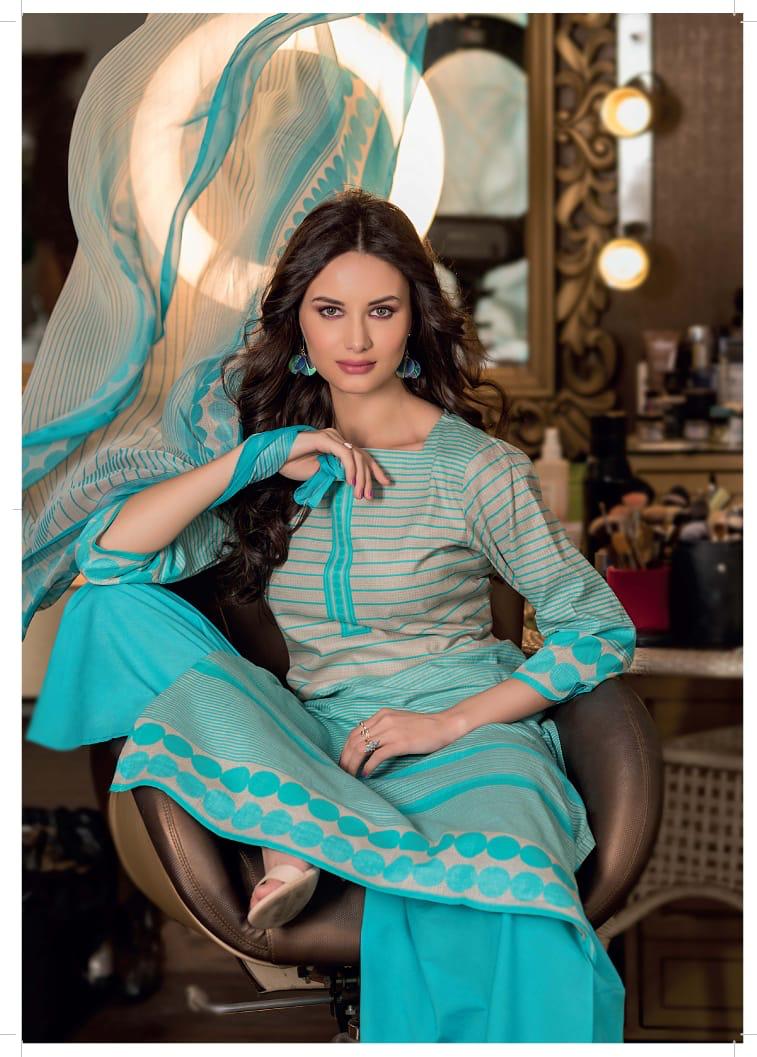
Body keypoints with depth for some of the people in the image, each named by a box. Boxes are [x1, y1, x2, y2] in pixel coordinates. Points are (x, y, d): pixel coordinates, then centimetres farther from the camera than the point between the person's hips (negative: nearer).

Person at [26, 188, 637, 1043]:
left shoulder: (474, 467, 0)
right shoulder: (274, 455, 11)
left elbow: (602, 633, 1)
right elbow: (104, 553, 0)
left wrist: (449, 723, -10)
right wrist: (256, 460, -8)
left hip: (464, 740, -5)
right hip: (315, 743, 5)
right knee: (112, 608, -16)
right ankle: (291, 837, -27)